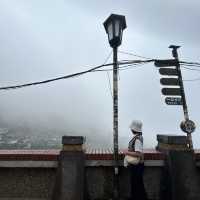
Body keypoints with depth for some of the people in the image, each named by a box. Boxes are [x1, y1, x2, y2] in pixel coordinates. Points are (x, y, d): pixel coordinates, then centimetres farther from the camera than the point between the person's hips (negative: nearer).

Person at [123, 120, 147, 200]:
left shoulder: (137, 139, -25)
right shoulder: (137, 137, 4)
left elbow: (138, 153, -31)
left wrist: (127, 152, -22)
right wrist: (128, 150, 7)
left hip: (136, 166, -9)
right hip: (134, 165, 9)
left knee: (137, 185, 8)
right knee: (134, 184, 22)